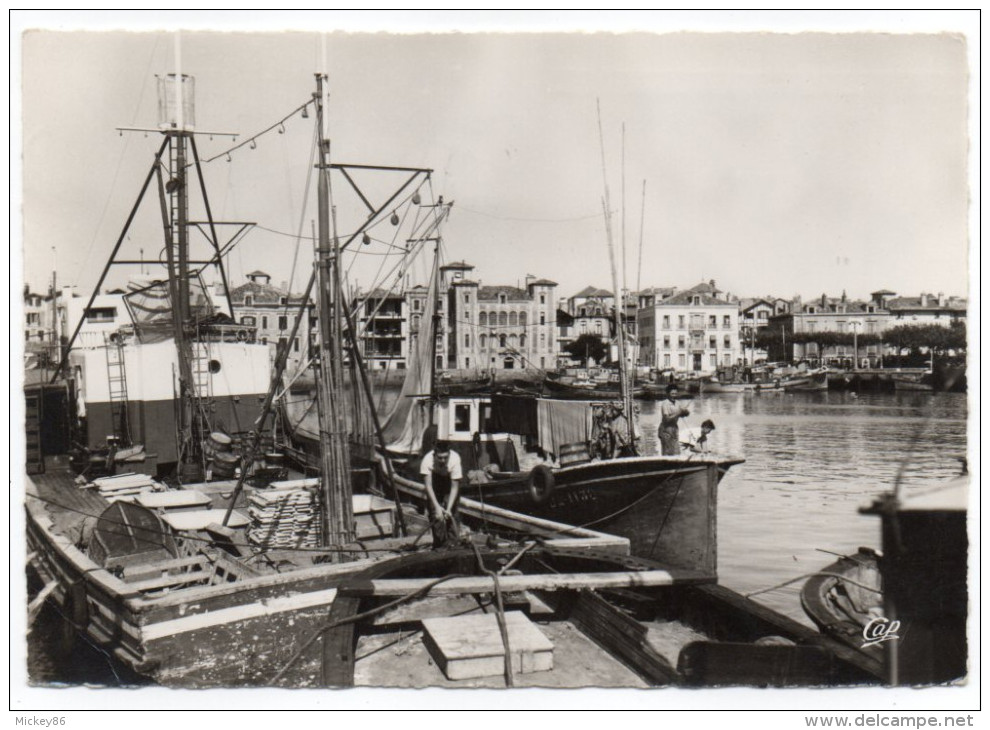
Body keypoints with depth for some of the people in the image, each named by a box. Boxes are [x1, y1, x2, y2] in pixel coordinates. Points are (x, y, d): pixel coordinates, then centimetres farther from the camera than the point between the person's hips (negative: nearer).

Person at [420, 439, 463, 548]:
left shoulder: (455, 459, -36)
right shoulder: (427, 460, -33)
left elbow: (454, 487, -29)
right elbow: (428, 486, -29)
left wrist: (449, 508, -35)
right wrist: (437, 507, -36)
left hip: (450, 481, -1)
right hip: (435, 479, 1)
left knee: (451, 514, -14)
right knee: (434, 513, -8)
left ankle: (452, 544, -9)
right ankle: (439, 545, 2)